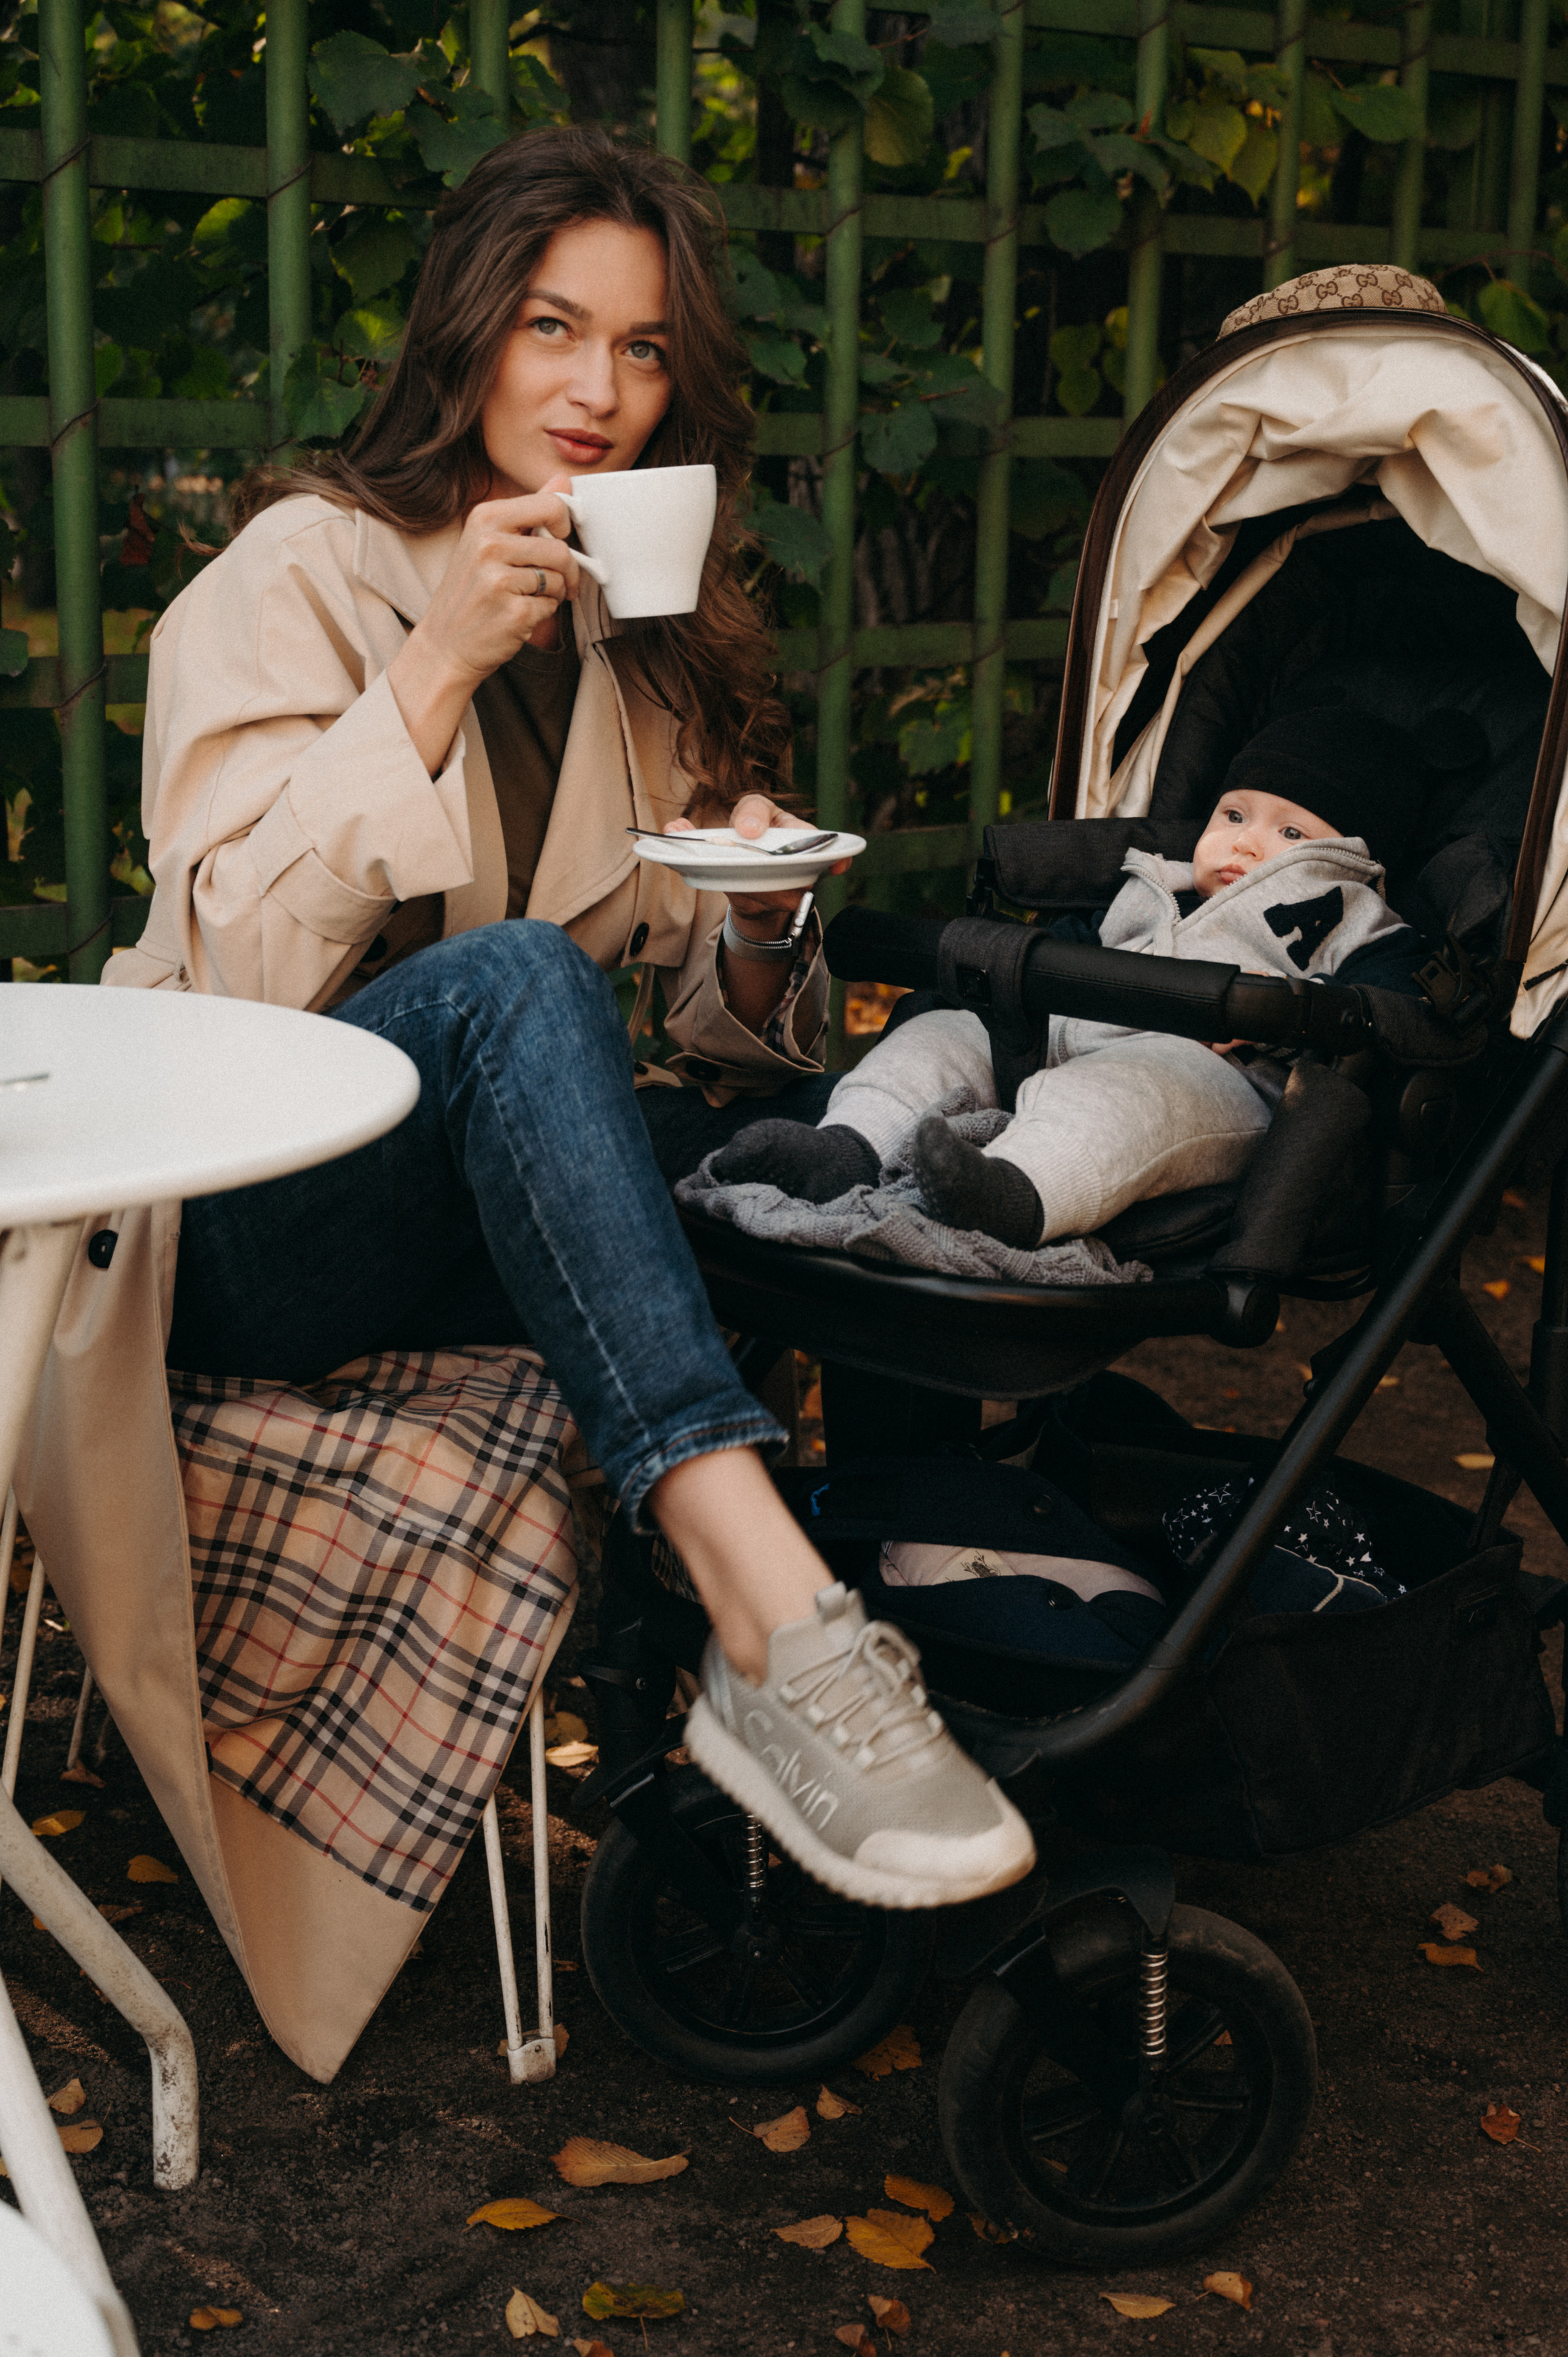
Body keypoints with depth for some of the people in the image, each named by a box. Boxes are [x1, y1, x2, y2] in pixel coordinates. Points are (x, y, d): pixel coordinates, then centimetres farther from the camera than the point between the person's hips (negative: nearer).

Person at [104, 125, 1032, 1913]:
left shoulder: (648, 635, 13)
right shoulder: (306, 565, -3)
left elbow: (727, 1049, 12)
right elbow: (241, 963, -16)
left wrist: (757, 926, -11)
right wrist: (442, 666, -20)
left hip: (478, 1222, 5)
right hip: (230, 1222, -5)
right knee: (514, 978, -36)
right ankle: (777, 1629, -47)